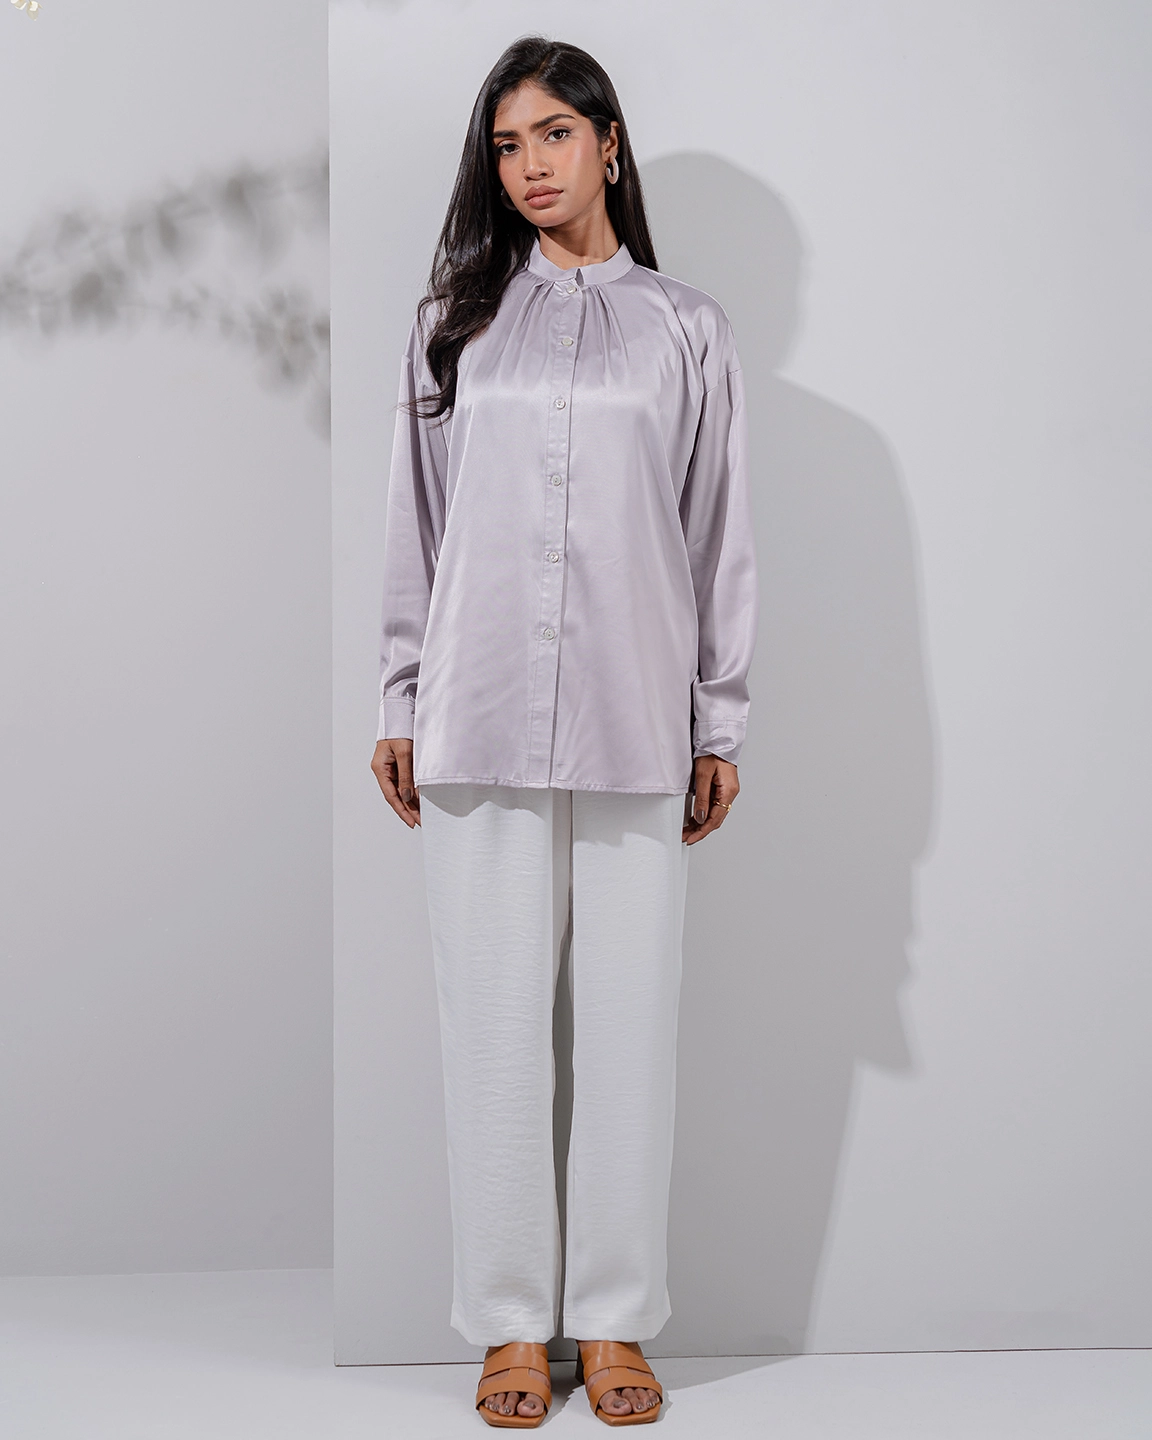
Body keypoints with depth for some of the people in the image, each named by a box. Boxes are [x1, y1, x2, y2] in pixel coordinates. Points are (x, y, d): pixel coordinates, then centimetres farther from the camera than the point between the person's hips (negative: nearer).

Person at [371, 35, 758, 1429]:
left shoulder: (685, 330, 10)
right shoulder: (454, 322, 12)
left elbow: (720, 538, 8)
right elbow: (414, 526, 11)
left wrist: (721, 725, 4)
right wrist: (401, 703, 6)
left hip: (636, 723, 0)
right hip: (479, 719, 1)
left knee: (630, 1017, 2)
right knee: (493, 1017, 2)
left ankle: (614, 1317, 13)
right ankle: (511, 1319, 12)